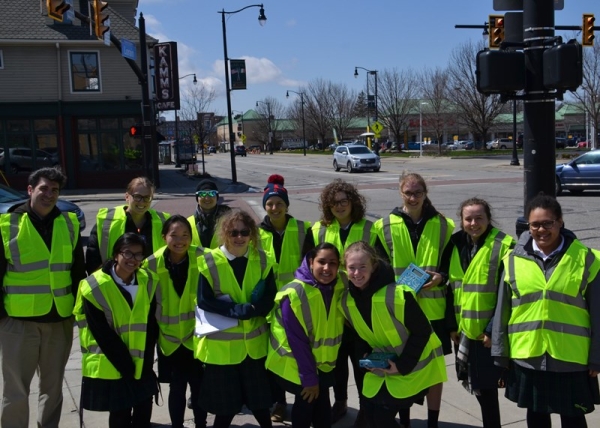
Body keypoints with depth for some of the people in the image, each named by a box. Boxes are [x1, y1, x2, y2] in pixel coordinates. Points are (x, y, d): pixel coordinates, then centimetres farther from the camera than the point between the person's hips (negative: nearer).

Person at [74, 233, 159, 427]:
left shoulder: (148, 282, -2)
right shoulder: (96, 287, -16)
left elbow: (151, 326, 1)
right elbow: (103, 335, -15)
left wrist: (146, 361, -6)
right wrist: (126, 366, -15)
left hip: (141, 364, 4)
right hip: (110, 367, -4)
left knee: (144, 410, 9)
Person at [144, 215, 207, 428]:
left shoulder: (201, 258, -13)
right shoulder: (153, 263, -11)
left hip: (197, 335, 0)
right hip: (170, 337, 0)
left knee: (199, 386, 7)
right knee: (177, 387, 8)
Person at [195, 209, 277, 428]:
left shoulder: (262, 260, -1)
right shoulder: (210, 262, -10)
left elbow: (270, 298, -5)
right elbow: (204, 301, -15)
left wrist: (250, 309, -21)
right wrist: (237, 310, -23)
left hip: (254, 343, 3)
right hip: (221, 345, -3)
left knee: (259, 401, 15)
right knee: (225, 406, 9)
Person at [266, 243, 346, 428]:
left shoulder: (341, 286, -12)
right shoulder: (294, 294, -27)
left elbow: (340, 324, 1)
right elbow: (297, 341, -23)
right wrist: (308, 377, -18)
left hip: (324, 361, 4)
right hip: (296, 364, -4)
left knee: (322, 403, 13)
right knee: (305, 403, 9)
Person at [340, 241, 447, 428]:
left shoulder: (397, 295, -29)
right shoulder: (346, 300, -9)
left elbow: (422, 332, -20)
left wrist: (403, 365, -19)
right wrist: (367, 356, -4)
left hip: (414, 364, -6)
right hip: (383, 364, 6)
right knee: (369, 411, 7)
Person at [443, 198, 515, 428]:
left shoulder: (503, 246, -12)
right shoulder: (456, 244, 5)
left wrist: (493, 329, -15)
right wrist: (452, 325, 7)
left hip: (488, 331, -5)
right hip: (464, 330, 6)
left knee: (485, 386, 0)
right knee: (478, 385, 14)